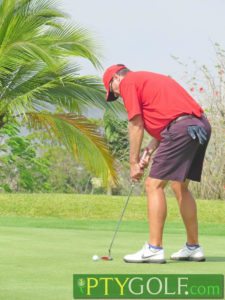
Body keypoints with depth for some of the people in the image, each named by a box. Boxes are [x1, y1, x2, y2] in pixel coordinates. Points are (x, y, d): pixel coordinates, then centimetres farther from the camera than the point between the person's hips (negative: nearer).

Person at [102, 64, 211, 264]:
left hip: (182, 128, -9)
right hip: (202, 125, 9)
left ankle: (154, 249, -9)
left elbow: (136, 125, 0)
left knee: (154, 185, -6)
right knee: (180, 187, 19)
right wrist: (149, 153, 16)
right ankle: (193, 247, 22)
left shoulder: (127, 82, 4)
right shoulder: (149, 79, 30)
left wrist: (134, 162, 5)